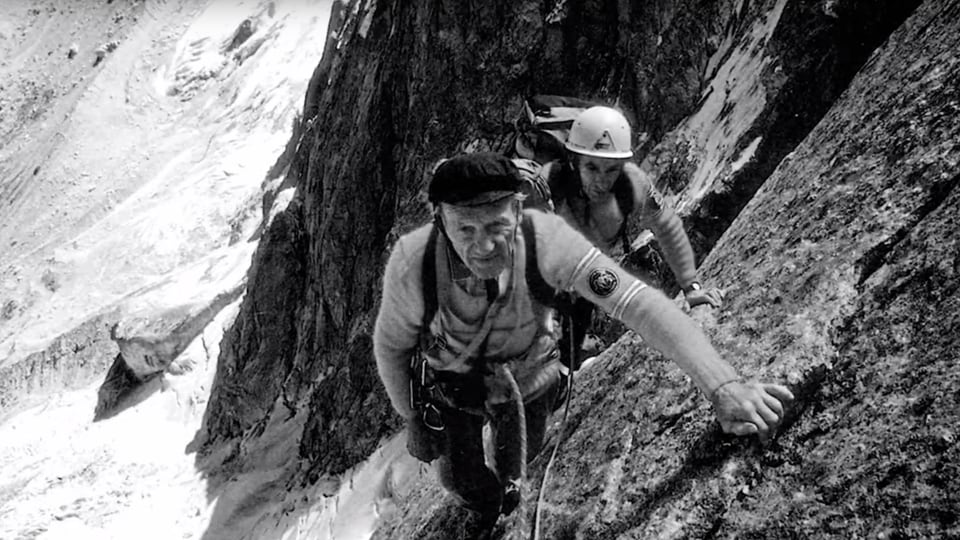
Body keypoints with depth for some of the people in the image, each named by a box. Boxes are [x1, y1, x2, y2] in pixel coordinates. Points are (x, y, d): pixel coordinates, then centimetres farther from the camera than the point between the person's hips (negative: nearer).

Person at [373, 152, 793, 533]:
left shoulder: (545, 239, -40)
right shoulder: (412, 263, -39)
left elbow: (638, 303, -46)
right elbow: (391, 343, -18)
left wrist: (723, 386, -56)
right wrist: (409, 414, -4)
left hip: (526, 373, 1)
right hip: (449, 378, -1)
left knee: (519, 456, 25)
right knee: (460, 479, 17)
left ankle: (509, 480, 65)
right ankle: (487, 502, 56)